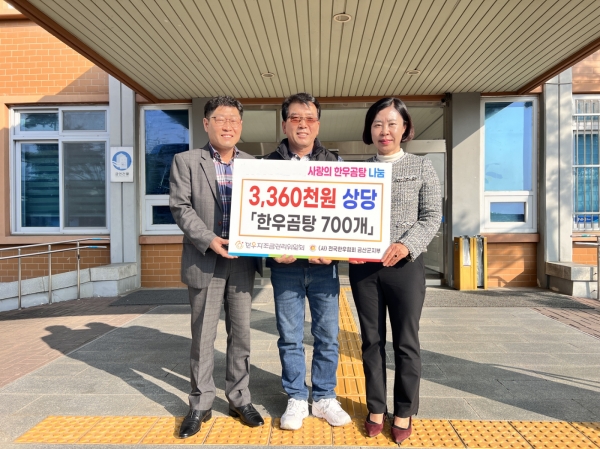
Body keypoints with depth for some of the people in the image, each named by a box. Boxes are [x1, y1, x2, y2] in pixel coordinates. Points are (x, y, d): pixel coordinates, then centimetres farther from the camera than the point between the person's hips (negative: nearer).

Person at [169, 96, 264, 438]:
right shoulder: (186, 161, 3)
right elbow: (181, 207, -5)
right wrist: (210, 240, -17)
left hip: (243, 262, 2)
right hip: (205, 262, -2)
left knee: (241, 334, 11)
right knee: (203, 337, 8)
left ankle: (240, 399, 28)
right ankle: (201, 405, 24)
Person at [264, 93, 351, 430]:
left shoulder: (334, 164, 7)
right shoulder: (269, 165, 4)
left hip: (324, 265, 1)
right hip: (285, 266, 0)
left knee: (327, 335, 10)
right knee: (290, 336, 10)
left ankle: (324, 398, 28)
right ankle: (296, 399, 27)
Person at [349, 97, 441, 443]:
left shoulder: (422, 168, 3)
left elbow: (432, 217, -2)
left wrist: (406, 245, -18)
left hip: (406, 266, -2)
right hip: (363, 267, 2)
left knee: (406, 342, 8)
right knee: (372, 340, 12)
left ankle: (404, 412, 27)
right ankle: (376, 408, 28)